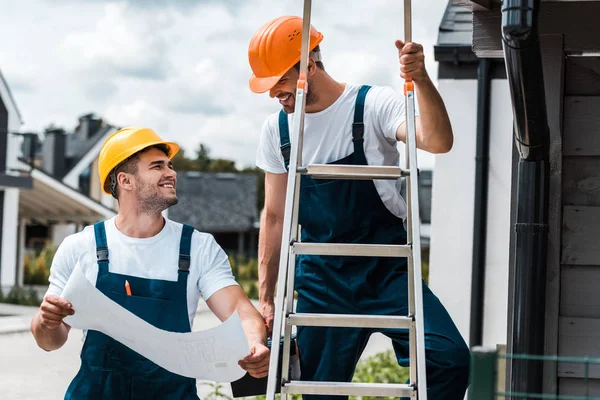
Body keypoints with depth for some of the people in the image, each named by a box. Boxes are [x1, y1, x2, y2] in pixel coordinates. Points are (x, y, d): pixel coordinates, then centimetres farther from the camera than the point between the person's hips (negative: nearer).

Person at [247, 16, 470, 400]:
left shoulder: (372, 105, -9)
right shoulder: (277, 128, 5)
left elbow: (438, 142, -27)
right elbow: (275, 215, 13)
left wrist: (420, 79, -42)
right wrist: (265, 296, 12)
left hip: (387, 271, -3)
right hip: (321, 279, 4)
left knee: (449, 358, -23)